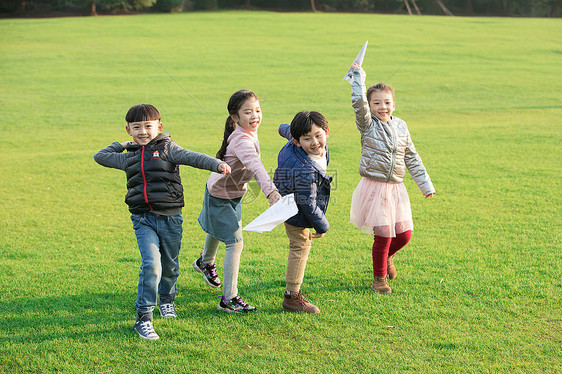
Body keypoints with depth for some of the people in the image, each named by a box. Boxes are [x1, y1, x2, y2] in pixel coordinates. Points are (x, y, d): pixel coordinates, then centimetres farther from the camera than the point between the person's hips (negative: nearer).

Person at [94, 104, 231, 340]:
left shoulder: (167, 149, 1)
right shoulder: (129, 158, 12)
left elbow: (192, 158, -15)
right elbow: (100, 156, 24)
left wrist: (217, 164, -30)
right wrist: (122, 145, 29)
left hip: (170, 217, -1)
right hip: (143, 219, 1)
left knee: (170, 265, 13)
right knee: (151, 263, -17)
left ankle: (167, 300, 43)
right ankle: (143, 317, -11)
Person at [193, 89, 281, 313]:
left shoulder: (249, 133, -7)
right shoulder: (242, 140, -37)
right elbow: (255, 165, -54)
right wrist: (270, 191, -67)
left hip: (234, 193, 10)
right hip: (220, 196, -10)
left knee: (220, 230, 33)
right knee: (235, 242, -11)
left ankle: (205, 262, 63)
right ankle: (229, 299, -4)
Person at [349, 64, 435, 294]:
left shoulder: (400, 126, 9)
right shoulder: (367, 125, -4)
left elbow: (412, 158, 15)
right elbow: (358, 101, -23)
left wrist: (424, 183, 15)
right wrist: (358, 76, -14)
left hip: (396, 189, 5)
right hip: (374, 187, -5)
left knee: (404, 234, 3)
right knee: (384, 234, -7)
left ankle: (387, 257, 37)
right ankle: (379, 278, 13)